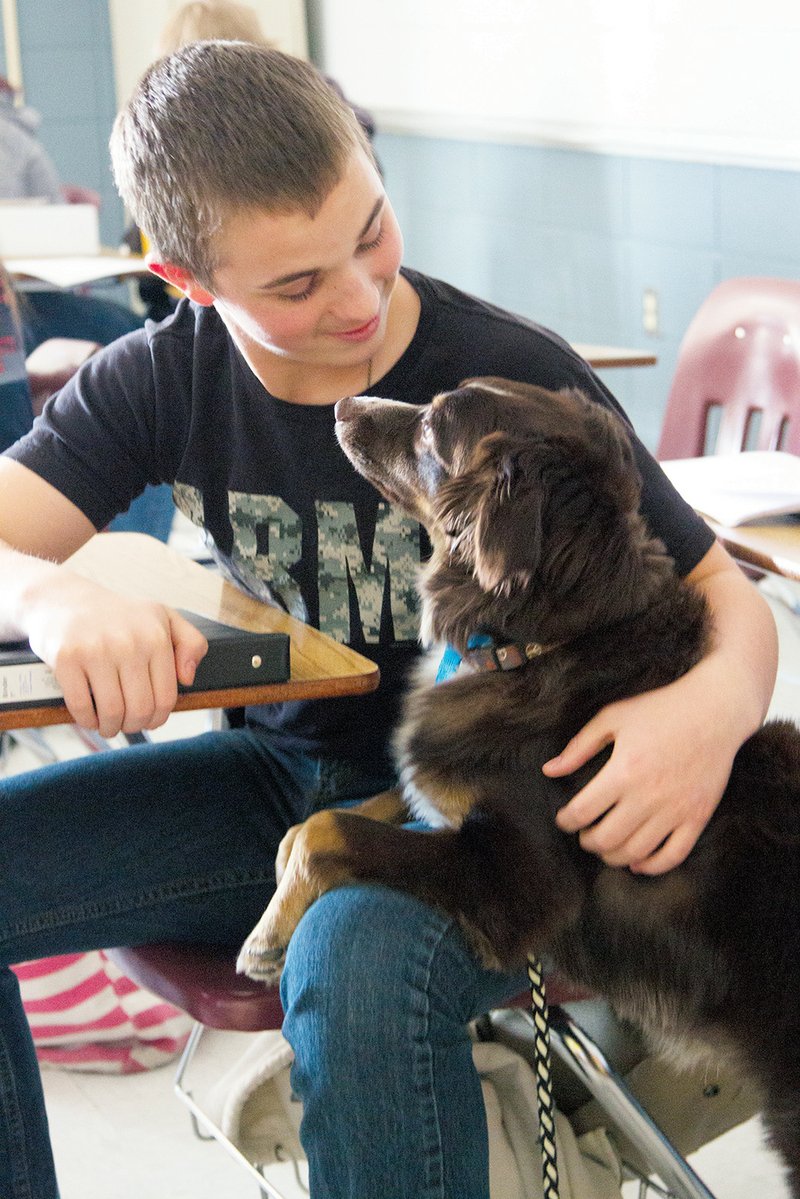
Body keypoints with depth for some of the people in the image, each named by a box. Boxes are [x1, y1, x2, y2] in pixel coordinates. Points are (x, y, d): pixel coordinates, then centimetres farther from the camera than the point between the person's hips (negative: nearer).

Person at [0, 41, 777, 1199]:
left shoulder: (518, 380, -17)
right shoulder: (162, 379, -4)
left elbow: (726, 597, -9)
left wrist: (717, 703, -34)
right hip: (280, 775, 5)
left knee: (359, 968, -40)